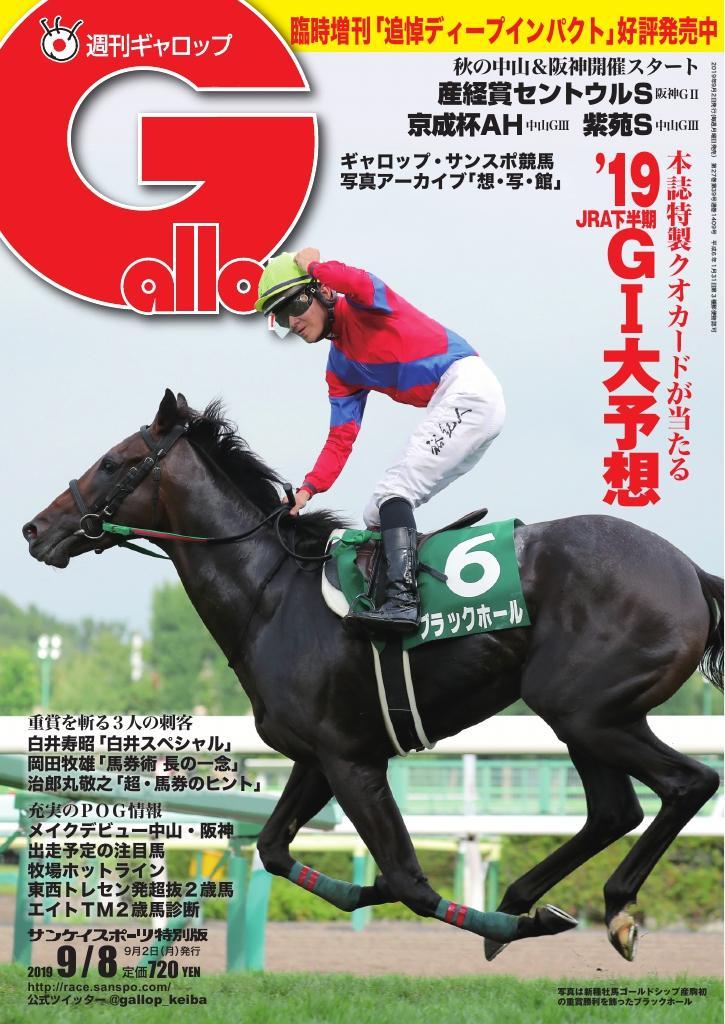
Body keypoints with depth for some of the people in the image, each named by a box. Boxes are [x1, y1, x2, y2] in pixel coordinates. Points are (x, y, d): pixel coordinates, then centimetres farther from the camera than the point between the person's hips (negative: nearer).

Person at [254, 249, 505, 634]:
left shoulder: (358, 305, -3)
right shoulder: (340, 368, 20)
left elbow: (358, 283, -29)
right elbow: (341, 439, 14)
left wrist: (314, 265, -10)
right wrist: (308, 489, 0)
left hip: (468, 386, -10)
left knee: (393, 490, -19)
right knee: (377, 512, 10)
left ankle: (403, 599, -30)